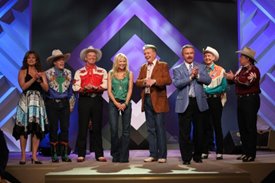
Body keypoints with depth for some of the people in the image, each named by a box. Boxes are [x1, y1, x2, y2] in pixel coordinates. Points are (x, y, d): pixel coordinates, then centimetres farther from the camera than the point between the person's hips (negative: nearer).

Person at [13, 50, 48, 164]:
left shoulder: (41, 73, 15)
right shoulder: (22, 72, 7)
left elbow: (46, 88, 5)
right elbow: (23, 86, -7)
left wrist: (39, 81, -11)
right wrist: (34, 79, -15)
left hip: (38, 101, 3)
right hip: (26, 101, -2)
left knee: (37, 129, -3)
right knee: (24, 129, -4)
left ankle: (34, 156, 0)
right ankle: (23, 156, 1)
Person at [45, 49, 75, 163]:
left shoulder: (68, 73, 9)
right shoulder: (48, 73, -2)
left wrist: (71, 104, 12)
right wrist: (46, 104, -4)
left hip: (64, 103, 3)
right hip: (52, 103, -3)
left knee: (65, 128, 1)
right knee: (53, 128, 0)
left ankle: (65, 154, 10)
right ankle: (54, 154, 10)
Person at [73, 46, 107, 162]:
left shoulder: (102, 71, 11)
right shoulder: (79, 72, 10)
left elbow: (105, 85, -4)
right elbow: (75, 87, -2)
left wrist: (94, 87, -21)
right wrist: (85, 88, -20)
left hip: (97, 100, 1)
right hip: (84, 100, 0)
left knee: (97, 128, 5)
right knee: (82, 128, 1)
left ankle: (99, 154, 10)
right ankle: (81, 154, 8)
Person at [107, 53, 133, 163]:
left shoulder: (129, 74, 7)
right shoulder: (111, 74, 7)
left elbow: (130, 90, 1)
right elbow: (109, 90, 1)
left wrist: (125, 103, -11)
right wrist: (116, 103, -11)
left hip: (126, 103, 1)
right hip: (113, 103, 0)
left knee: (126, 130, -2)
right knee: (114, 130, -5)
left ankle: (124, 156, 4)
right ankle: (115, 155, 9)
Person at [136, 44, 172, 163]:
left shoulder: (163, 65, 1)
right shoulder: (143, 67, 17)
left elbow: (168, 80, -12)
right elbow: (137, 82, 10)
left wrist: (154, 81, -22)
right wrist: (144, 81, -10)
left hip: (158, 100, -5)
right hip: (146, 100, 5)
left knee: (160, 128, -2)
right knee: (150, 129, 9)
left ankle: (162, 155, 5)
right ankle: (153, 154, 16)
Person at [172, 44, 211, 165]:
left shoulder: (201, 67, 10)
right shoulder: (177, 69, 4)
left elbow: (208, 80, -3)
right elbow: (177, 84, -12)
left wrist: (197, 75, -16)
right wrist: (190, 76, -18)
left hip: (199, 102, 2)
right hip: (184, 103, -2)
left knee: (198, 130, 9)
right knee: (184, 132, 1)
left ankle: (197, 156, 24)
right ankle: (186, 157, 12)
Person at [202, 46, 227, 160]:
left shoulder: (220, 70, 1)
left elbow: (223, 87, -8)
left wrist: (208, 90, -13)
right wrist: (204, 90, -14)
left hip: (216, 100, -2)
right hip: (204, 100, 2)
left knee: (217, 126, 2)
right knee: (206, 126, 5)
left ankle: (219, 152, 8)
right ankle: (204, 151, 10)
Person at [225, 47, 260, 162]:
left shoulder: (253, 70, -11)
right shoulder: (241, 69, 14)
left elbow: (247, 81, -27)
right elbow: (236, 80, 7)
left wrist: (233, 77, -20)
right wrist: (230, 77, -13)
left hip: (251, 100, -8)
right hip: (241, 99, 8)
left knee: (250, 127, -3)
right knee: (242, 127, 11)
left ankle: (251, 154, 4)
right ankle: (245, 152, 19)